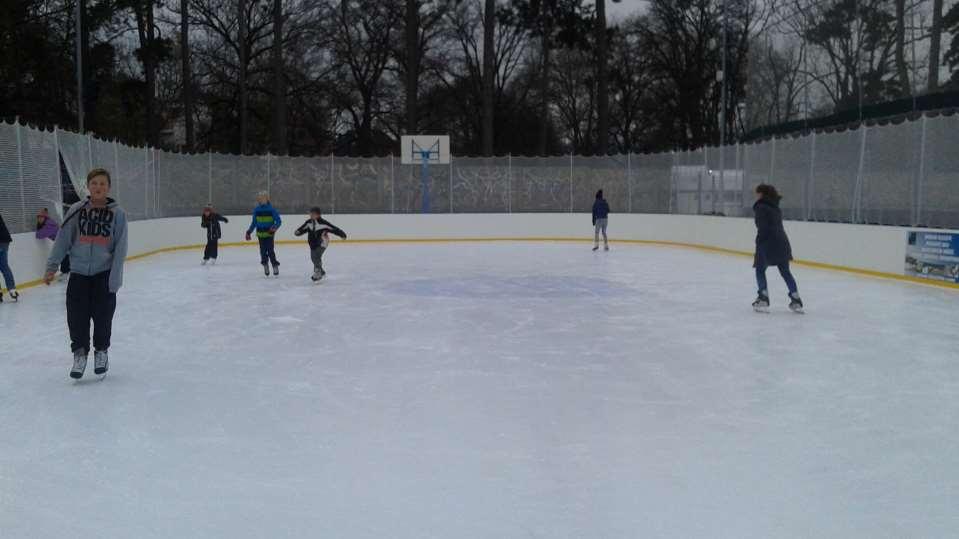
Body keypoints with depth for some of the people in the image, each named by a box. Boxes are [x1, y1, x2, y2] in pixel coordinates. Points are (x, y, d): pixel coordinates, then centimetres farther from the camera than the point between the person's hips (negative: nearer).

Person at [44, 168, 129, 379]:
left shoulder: (117, 213, -5)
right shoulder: (76, 210, -2)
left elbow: (120, 249, -6)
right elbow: (63, 239, 1)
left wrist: (115, 279, -10)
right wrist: (52, 267, -3)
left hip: (104, 274, -1)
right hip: (79, 273, 1)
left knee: (103, 316, 4)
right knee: (77, 316, -1)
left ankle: (101, 351, 27)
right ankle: (80, 354, 19)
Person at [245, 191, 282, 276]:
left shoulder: (271, 209, -8)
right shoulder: (256, 210, 5)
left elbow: (279, 221, -7)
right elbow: (254, 222, 16)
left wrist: (274, 227, -24)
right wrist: (249, 231, 14)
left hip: (269, 233, -4)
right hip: (260, 234, 4)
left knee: (270, 250, -9)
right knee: (263, 251, 5)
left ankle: (275, 266, 4)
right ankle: (265, 267, 20)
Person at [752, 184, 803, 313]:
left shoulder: (761, 208, -7)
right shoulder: (776, 208, 17)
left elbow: (762, 228, -14)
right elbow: (778, 226, 16)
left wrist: (758, 244, -12)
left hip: (768, 244, -7)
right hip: (782, 243, 7)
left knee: (760, 270, 7)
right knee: (785, 272, 13)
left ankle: (763, 298, -1)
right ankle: (796, 300, 13)